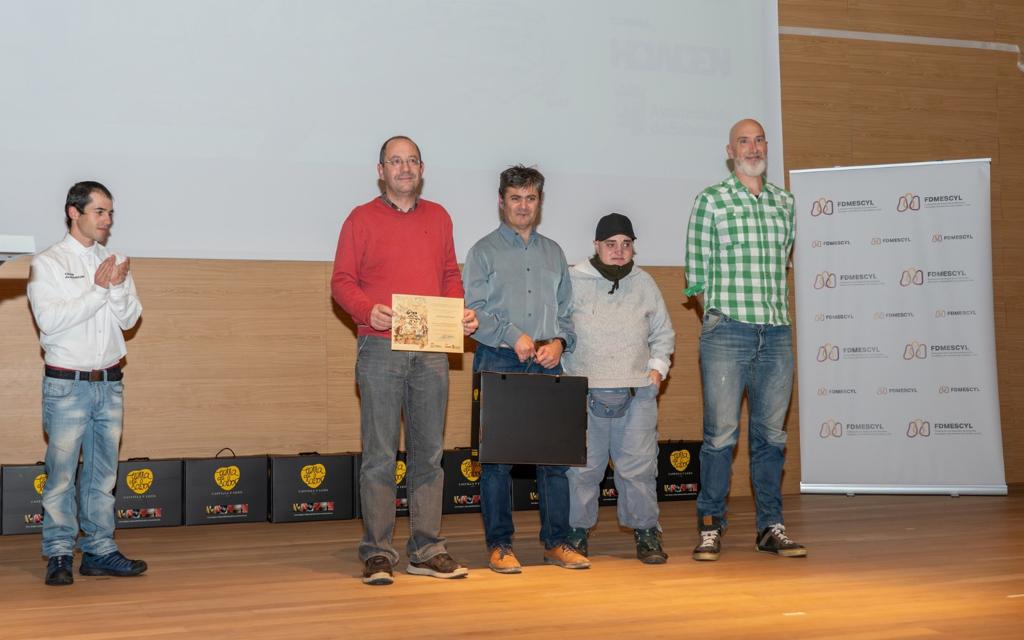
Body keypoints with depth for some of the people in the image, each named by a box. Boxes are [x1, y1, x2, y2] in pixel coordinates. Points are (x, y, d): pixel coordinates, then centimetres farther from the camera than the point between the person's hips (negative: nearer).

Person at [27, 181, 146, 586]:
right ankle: (58, 555, 3)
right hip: (66, 385, -4)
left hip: (110, 384, 4)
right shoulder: (47, 264, -2)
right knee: (61, 472, -4)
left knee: (103, 473, 7)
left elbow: (130, 319, 6)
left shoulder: (115, 263, 11)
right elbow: (50, 320, -14)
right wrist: (98, 289, -14)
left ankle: (99, 550, 13)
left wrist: (118, 287, -12)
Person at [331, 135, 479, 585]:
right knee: (379, 455, -3)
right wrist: (369, 310, -18)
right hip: (380, 350, -4)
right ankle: (377, 552, 3)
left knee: (429, 453, 7)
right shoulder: (362, 219, 3)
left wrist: (462, 312, 1)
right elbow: (342, 281, -1)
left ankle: (426, 550, 14)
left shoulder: (438, 218, 15)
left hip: (431, 350, 4)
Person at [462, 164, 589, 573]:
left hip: (546, 364, 4)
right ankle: (499, 545, 6)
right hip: (498, 362, -3)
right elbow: (474, 310, -4)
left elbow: (566, 308, 17)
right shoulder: (484, 251, 6)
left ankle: (556, 541, 9)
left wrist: (559, 342, -1)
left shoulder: (553, 253, 19)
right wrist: (513, 336, -15)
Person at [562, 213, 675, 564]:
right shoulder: (573, 280, 3)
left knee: (639, 466, 2)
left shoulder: (644, 283, 13)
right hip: (584, 393, -2)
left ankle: (646, 534, 13)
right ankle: (576, 533, 14)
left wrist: (657, 368, 10)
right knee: (582, 466, 1)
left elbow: (663, 333, 22)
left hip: (637, 393, 2)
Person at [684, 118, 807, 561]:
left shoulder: (784, 202, 14)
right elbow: (695, 274, 2)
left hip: (777, 334, 4)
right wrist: (719, 313, 1)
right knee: (721, 433, -4)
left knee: (771, 434, 8)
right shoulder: (711, 201, 1)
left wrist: (774, 313, 13)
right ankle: (710, 527, 5)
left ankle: (771, 527, 15)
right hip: (726, 333, -4)